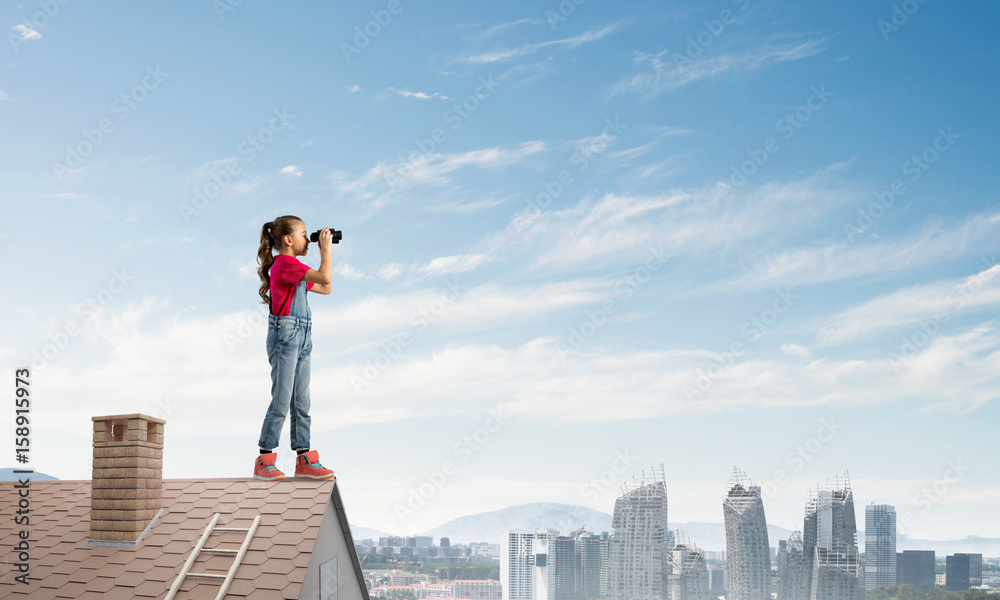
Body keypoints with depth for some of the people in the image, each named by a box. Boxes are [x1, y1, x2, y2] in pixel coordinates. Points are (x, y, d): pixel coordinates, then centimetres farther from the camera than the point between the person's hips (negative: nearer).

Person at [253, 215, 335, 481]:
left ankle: (304, 460, 11)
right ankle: (264, 461, -1)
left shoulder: (292, 267, 18)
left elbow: (324, 288, 23)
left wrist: (324, 252, 18)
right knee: (282, 400, -7)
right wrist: (325, 248, -9)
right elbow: (325, 277, -22)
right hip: (285, 334, -10)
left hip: (302, 338, 10)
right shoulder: (286, 263, -13)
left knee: (301, 401, 9)